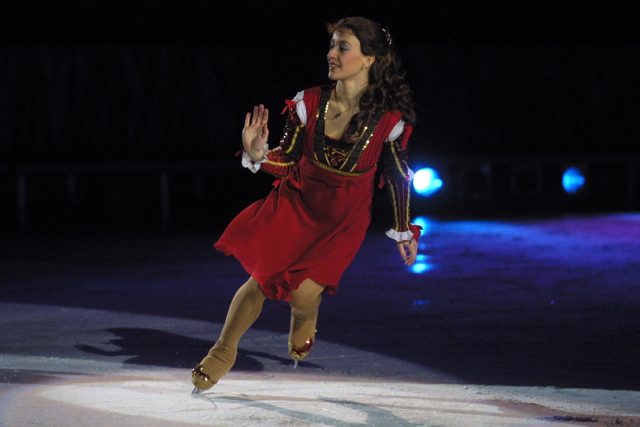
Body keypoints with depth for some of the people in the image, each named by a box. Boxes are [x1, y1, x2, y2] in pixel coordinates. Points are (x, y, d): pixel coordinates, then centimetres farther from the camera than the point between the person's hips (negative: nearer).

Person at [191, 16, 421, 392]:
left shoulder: (388, 119, -17)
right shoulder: (309, 103, -13)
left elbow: (399, 176, -2)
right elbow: (287, 161, -3)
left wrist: (404, 232, 7)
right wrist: (258, 156, -24)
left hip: (344, 219, -2)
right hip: (297, 202, 2)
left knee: (303, 293, -14)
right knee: (262, 279, -8)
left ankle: (304, 324, 27)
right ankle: (223, 353, 17)